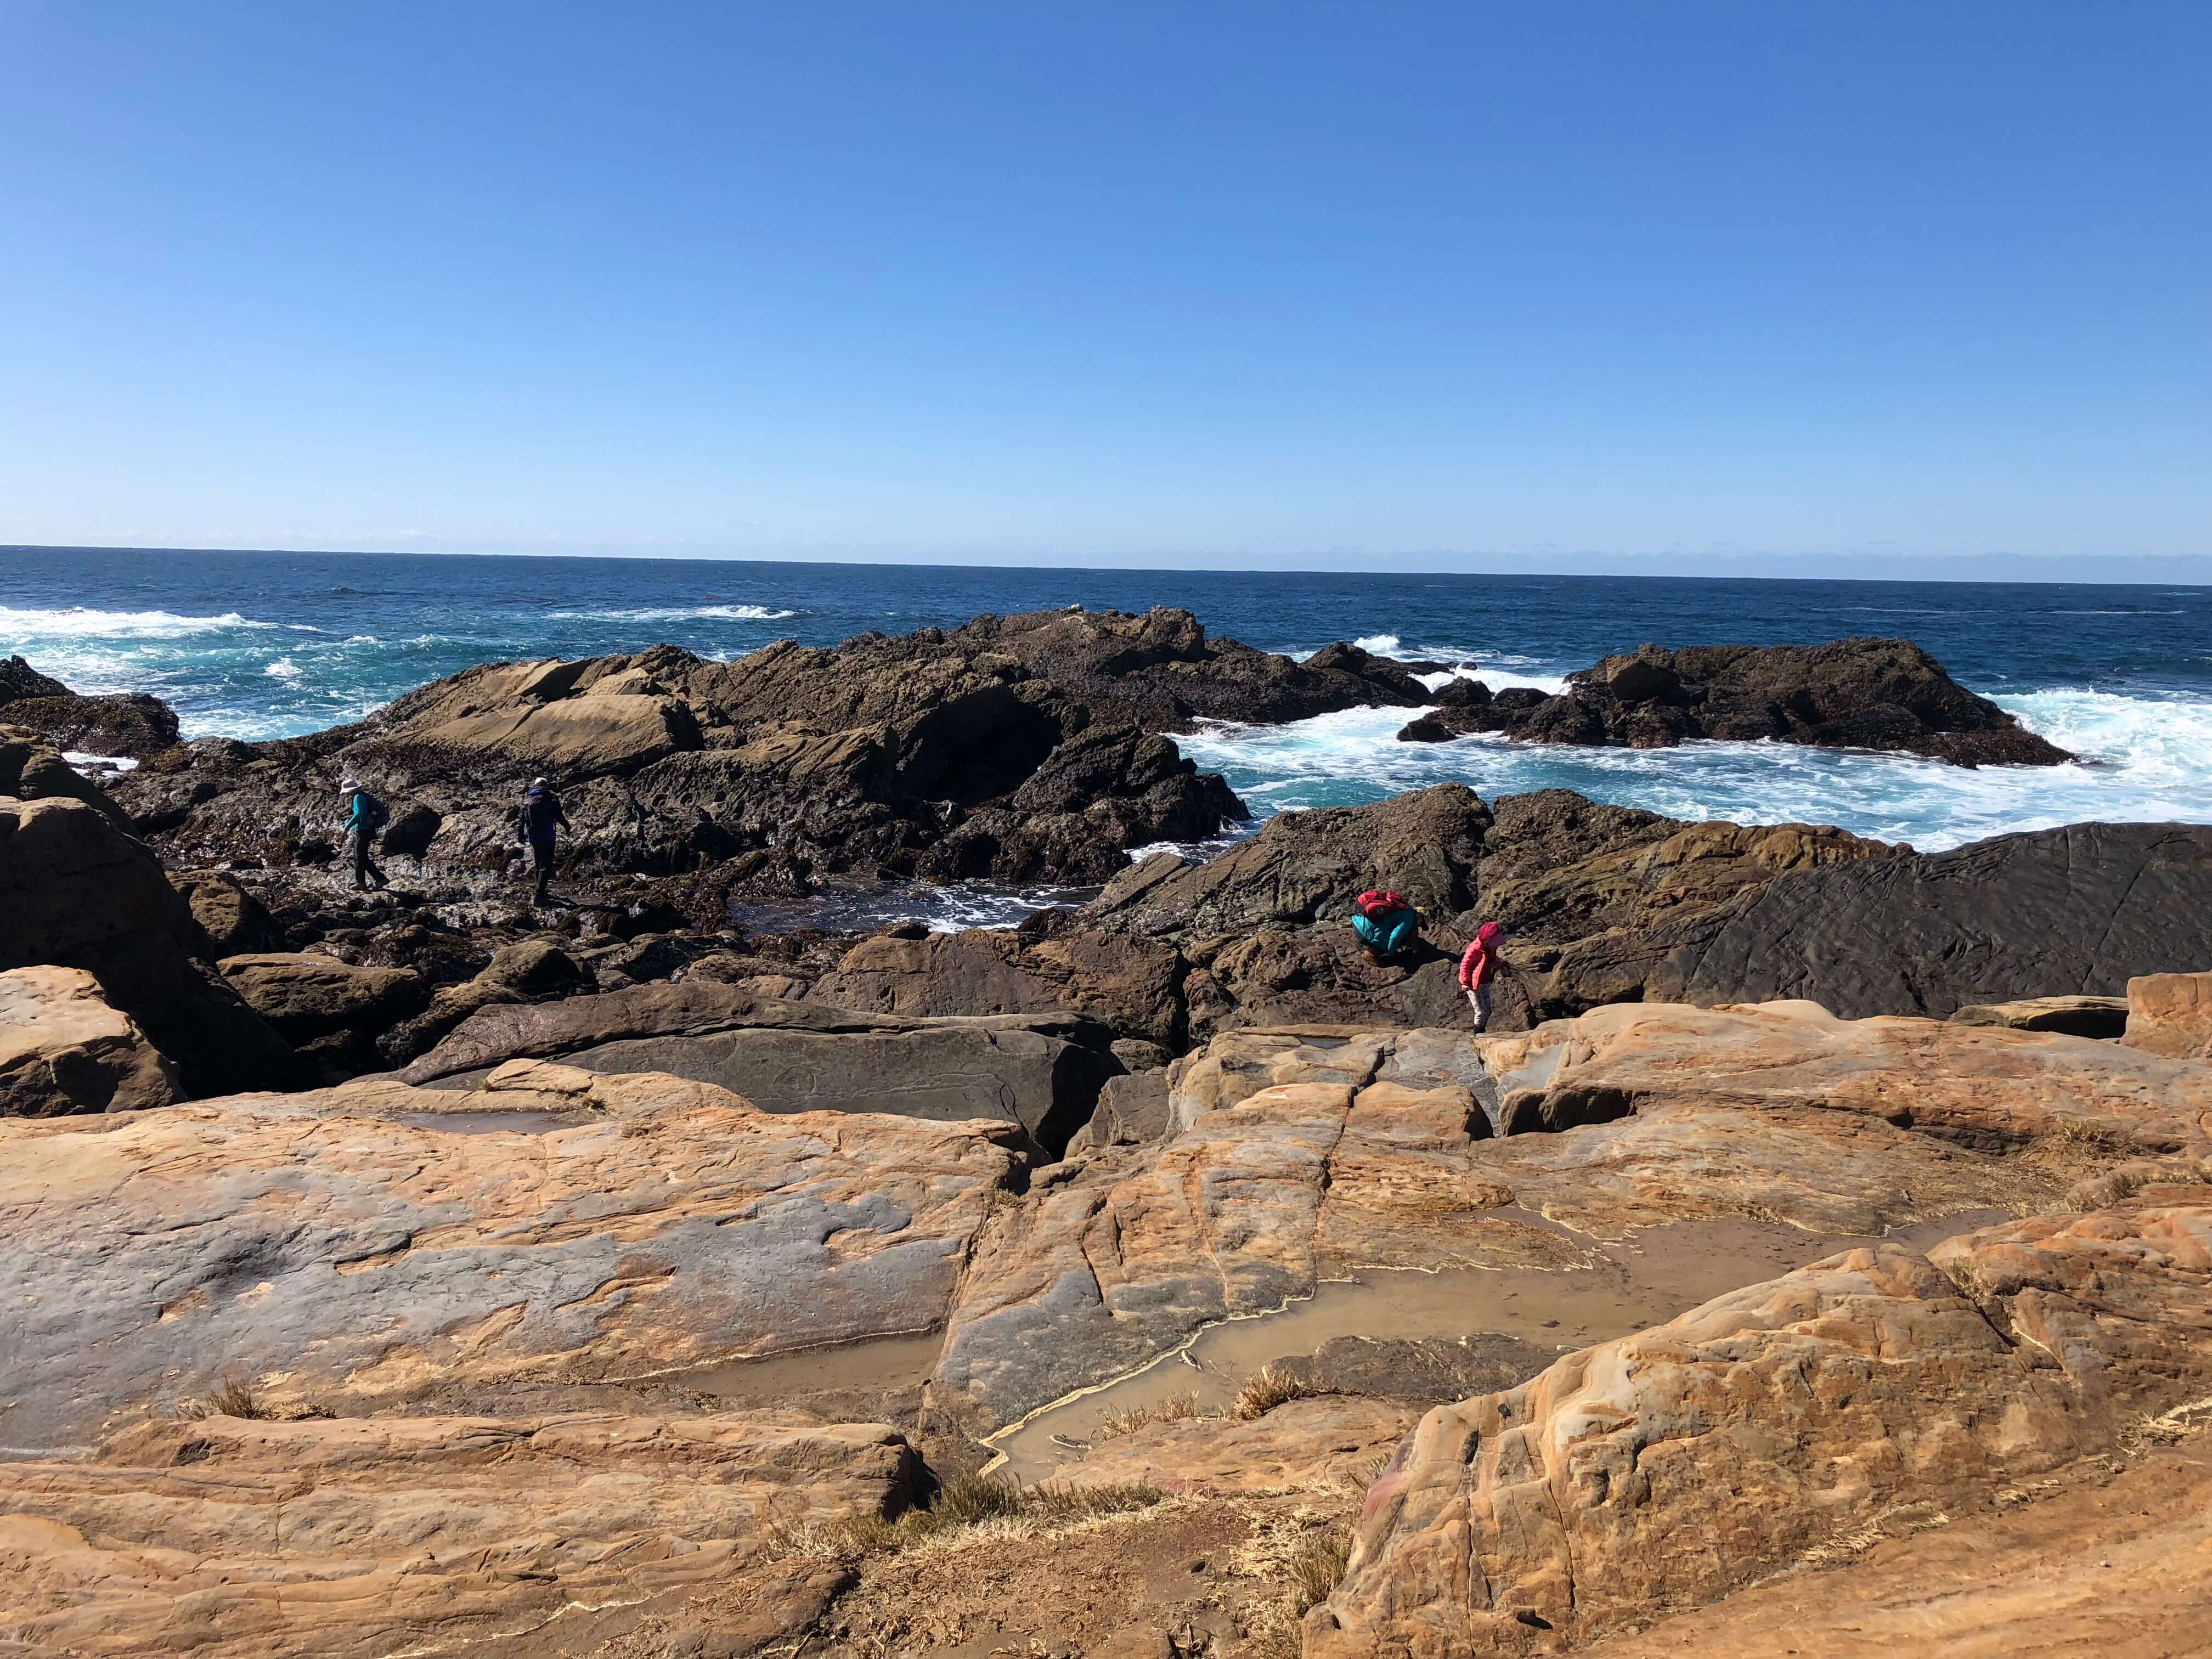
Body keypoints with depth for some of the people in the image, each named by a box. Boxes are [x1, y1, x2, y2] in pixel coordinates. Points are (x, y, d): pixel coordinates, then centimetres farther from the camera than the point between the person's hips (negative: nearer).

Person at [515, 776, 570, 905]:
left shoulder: (526, 799, 6)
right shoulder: (551, 798, -8)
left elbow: (520, 818, 10)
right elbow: (559, 816, -6)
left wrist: (521, 833, 23)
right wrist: (566, 826, 13)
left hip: (533, 837, 5)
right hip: (547, 837, -5)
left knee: (538, 865, 19)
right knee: (546, 866, -3)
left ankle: (542, 891, 29)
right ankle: (540, 894, -11)